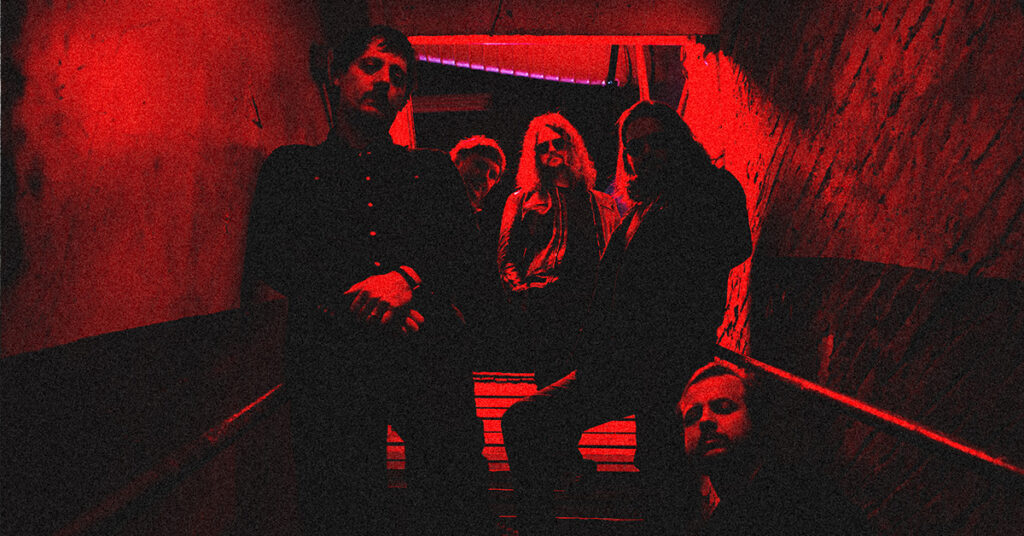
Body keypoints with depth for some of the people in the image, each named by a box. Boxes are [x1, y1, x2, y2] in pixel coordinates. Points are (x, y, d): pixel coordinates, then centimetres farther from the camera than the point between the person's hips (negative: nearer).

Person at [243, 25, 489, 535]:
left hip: (426, 356, 1)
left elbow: (463, 247, 8)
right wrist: (358, 302, -8)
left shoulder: (432, 170, 22)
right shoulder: (292, 167, 17)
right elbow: (265, 256, 3)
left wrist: (405, 278, -12)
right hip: (330, 356, -1)